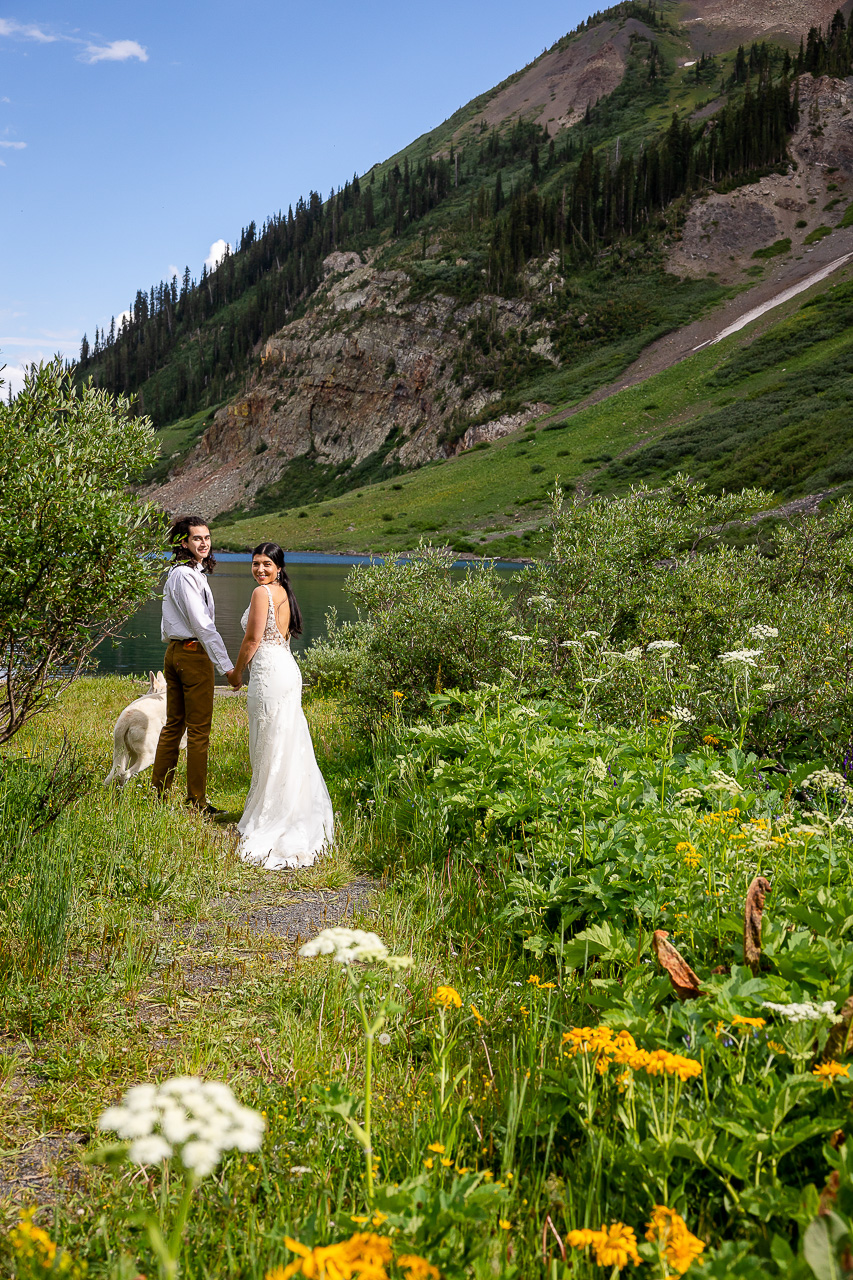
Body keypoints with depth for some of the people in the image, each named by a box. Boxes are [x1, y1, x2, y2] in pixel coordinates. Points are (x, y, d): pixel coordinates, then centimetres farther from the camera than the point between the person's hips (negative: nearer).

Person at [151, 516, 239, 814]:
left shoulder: (181, 572, 16)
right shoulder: (185, 574, -15)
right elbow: (202, 624, -20)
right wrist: (226, 666, -21)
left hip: (175, 652, 10)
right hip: (193, 654, -10)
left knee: (173, 725, 14)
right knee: (199, 730, -3)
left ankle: (158, 793, 19)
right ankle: (197, 802, 2)